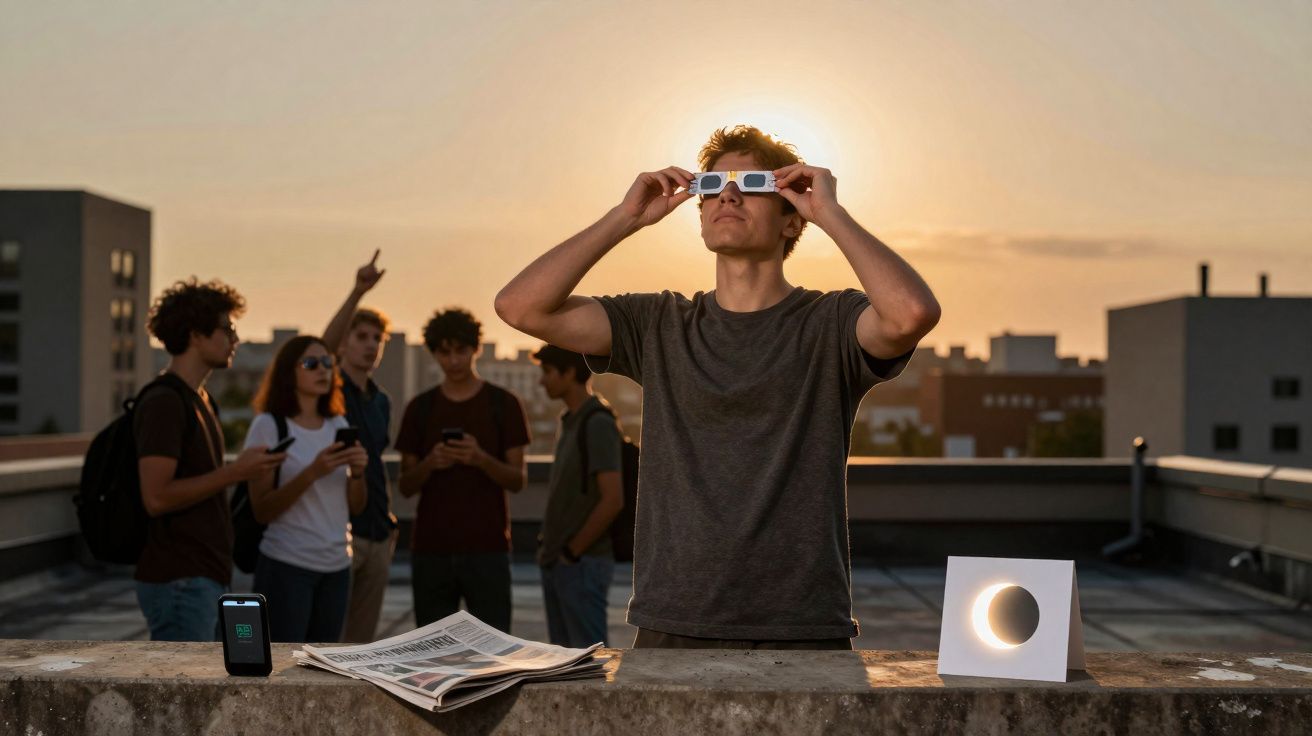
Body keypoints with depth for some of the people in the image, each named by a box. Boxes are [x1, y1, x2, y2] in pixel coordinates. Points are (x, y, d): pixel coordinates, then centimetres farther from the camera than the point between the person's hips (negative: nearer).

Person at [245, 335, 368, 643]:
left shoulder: (339, 426, 10)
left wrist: (358, 472, -9)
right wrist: (313, 472, -24)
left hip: (337, 566, 6)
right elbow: (261, 511, -13)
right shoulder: (268, 425, -7)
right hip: (286, 566, -5)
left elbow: (355, 507, 11)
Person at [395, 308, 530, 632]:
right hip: (431, 548, 2)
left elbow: (519, 480, 1)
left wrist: (480, 459, -18)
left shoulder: (503, 404, 3)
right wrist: (430, 464, -12)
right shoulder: (420, 408, 9)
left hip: (487, 547, -2)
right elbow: (406, 486, 9)